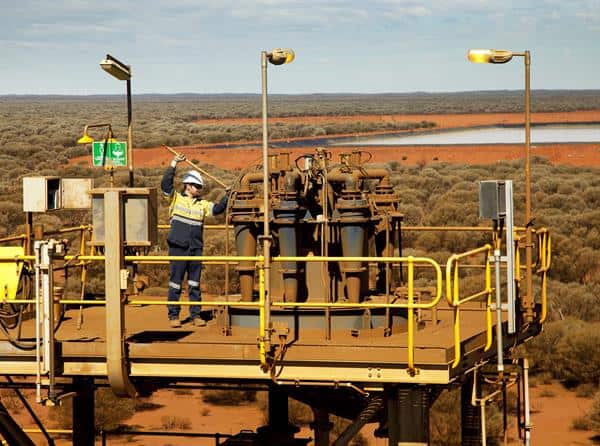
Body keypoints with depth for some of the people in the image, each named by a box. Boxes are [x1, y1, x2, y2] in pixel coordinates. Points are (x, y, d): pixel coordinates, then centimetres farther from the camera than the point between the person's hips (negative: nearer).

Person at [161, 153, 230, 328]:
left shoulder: (202, 204, 11)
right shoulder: (176, 198, 2)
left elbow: (217, 209, 6)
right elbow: (166, 183, -9)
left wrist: (226, 196, -8)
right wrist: (174, 163, -12)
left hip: (196, 248, 3)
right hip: (178, 247, -3)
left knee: (195, 283, 7)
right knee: (175, 282, 0)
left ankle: (196, 315, 13)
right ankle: (173, 315, 6)